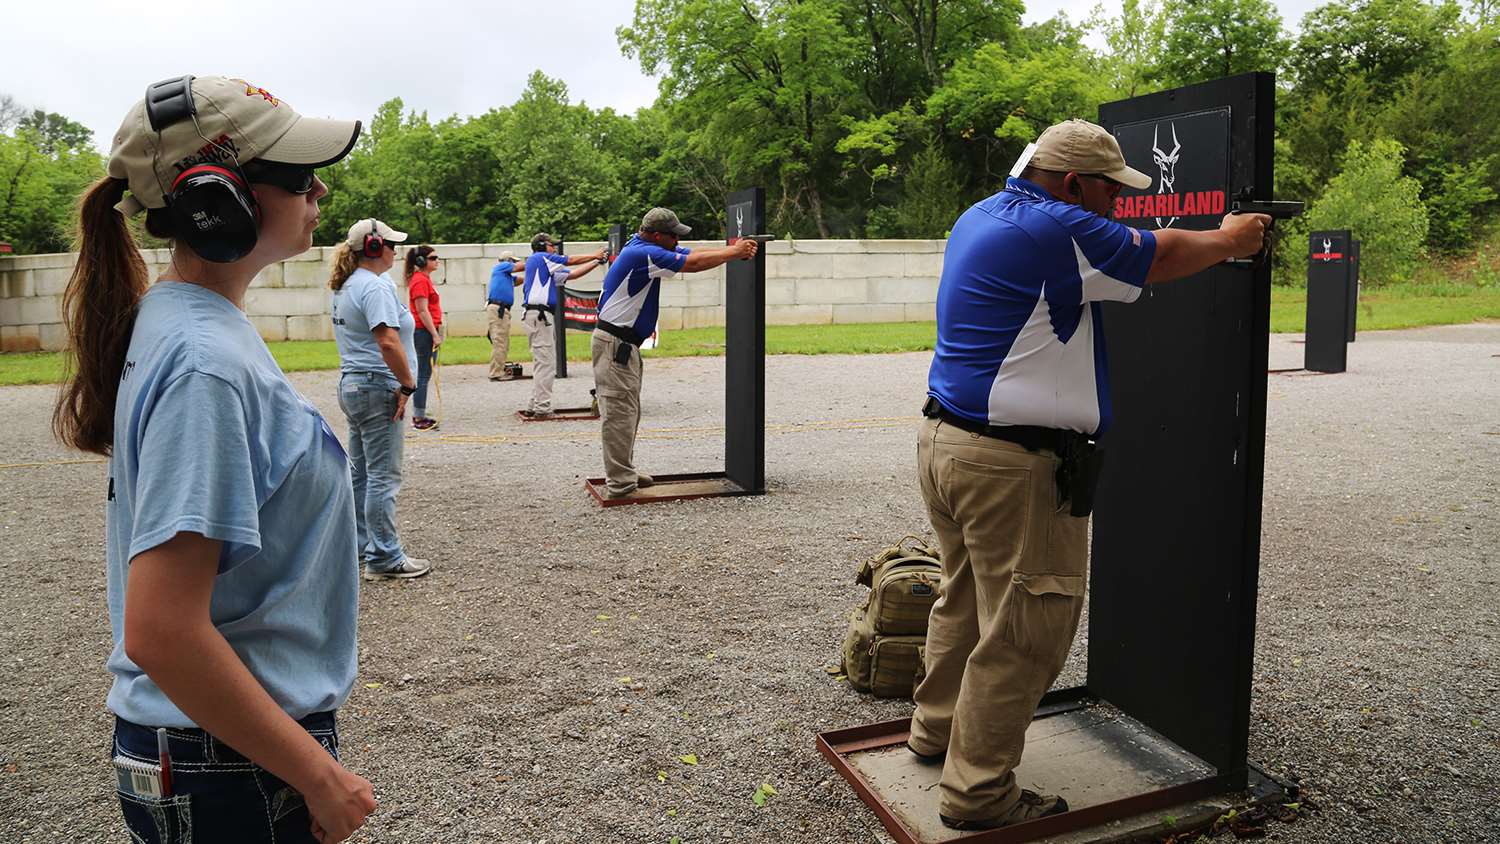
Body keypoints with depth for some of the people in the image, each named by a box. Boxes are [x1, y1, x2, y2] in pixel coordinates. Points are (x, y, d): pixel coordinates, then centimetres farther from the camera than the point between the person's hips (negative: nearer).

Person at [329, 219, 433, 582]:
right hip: (377, 388, -11)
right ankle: (384, 559, -1)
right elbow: (388, 342, -27)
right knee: (383, 476, -6)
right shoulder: (376, 286, -17)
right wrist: (408, 384, -18)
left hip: (351, 384, 11)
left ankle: (360, 545, 28)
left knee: (360, 471, 18)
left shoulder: (343, 286, 15)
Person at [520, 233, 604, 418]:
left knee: (541, 362, 13)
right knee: (546, 363, -9)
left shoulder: (549, 270, 22)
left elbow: (571, 275, 22)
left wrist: (596, 262, 21)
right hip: (539, 314, -10)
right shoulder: (540, 257, -2)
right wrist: (594, 256, 15)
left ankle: (533, 407, 15)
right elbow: (571, 261, 2)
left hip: (537, 316, 10)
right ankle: (542, 409, -8)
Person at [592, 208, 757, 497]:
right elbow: (693, 264, -17)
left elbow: (690, 255, 11)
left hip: (624, 343, 10)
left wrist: (732, 249, 1)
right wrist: (733, 253, -4)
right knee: (619, 413, -7)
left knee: (628, 411, 15)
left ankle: (624, 473, 23)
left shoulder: (644, 249, 10)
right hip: (615, 343, -10)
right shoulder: (643, 254, -19)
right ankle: (619, 483, -3)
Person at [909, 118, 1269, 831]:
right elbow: (1164, 256, -3)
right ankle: (979, 793, 12)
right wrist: (1228, 239, 18)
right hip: (1011, 465, -10)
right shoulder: (1059, 231, -16)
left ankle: (936, 730, 39)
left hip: (943, 442, 10)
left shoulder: (979, 217, 13)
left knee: (965, 600, 23)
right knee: (1023, 634, 1)